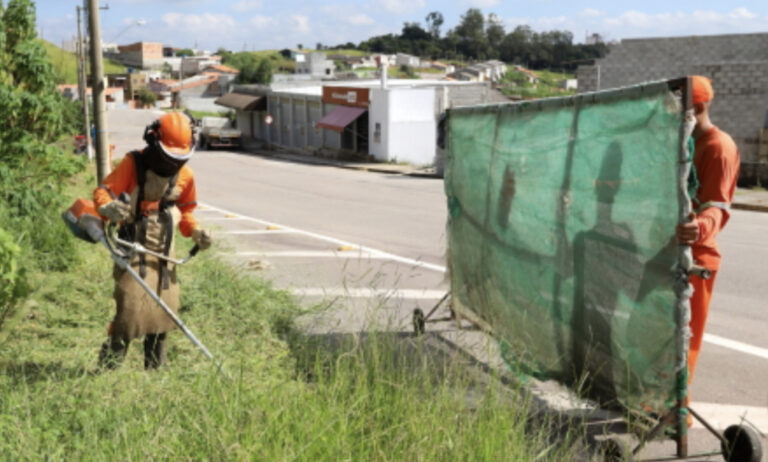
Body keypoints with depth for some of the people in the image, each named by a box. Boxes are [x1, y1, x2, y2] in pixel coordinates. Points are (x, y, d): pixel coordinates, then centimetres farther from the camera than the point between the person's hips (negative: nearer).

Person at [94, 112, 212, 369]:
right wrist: (109, 207, -38)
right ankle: (108, 366, 1)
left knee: (165, 308, 8)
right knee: (131, 308, -12)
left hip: (164, 251, 5)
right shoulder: (133, 164, -11)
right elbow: (102, 191, -15)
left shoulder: (185, 175, 3)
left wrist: (195, 232, -2)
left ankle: (155, 368, 22)